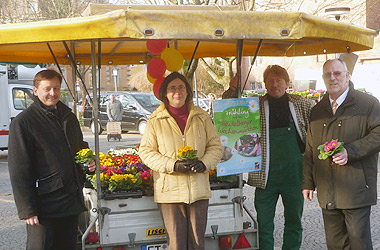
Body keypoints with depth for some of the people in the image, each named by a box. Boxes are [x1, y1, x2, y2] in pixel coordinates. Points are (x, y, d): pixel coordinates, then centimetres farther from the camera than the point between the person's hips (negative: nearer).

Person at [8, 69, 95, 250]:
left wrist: (89, 162, 5)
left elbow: (81, 147, 29)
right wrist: (27, 209, -15)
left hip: (72, 201, 6)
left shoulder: (69, 117, 13)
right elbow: (19, 171, -11)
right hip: (44, 205, -6)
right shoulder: (23, 122, -8)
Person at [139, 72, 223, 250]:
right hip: (170, 191, -2)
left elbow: (215, 146, 13)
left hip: (199, 189, 2)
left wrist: (204, 164, -8)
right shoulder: (156, 121, 1)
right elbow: (146, 151, 0)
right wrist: (174, 166, -13)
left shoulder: (201, 117, 9)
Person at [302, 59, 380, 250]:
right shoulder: (317, 111, 16)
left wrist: (350, 152, -18)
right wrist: (308, 182, 14)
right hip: (327, 193, 5)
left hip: (356, 190, -5)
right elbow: (310, 150, 18)